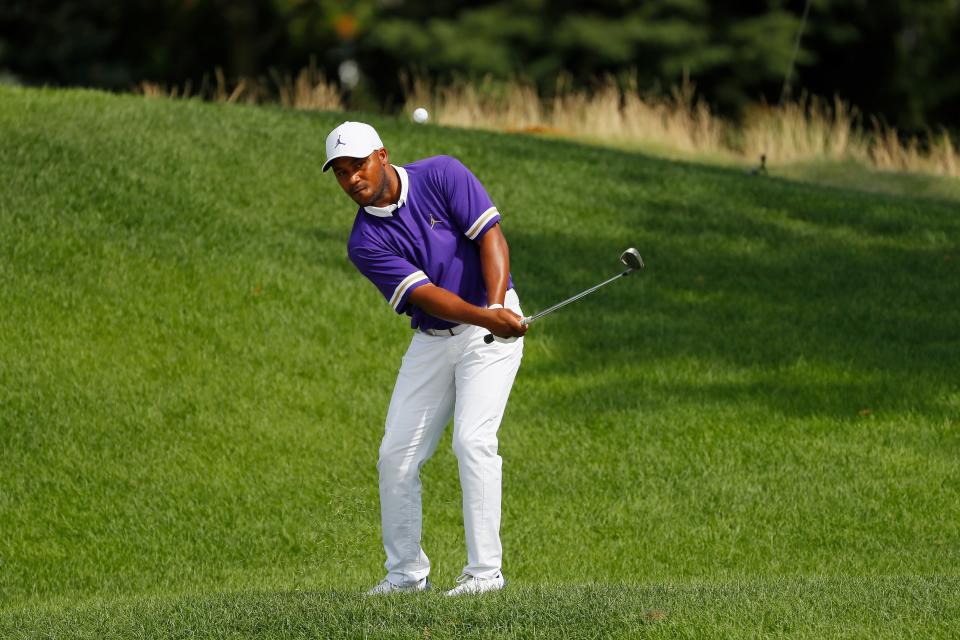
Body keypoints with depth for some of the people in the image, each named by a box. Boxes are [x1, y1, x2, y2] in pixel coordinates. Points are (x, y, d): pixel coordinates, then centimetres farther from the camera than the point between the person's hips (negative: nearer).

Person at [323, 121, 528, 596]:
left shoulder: (442, 175, -12)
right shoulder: (365, 243, -8)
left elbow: (491, 237, -16)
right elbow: (425, 294, -19)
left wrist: (497, 305, -32)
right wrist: (486, 317, -36)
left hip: (491, 334, -4)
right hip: (432, 340, 4)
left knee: (473, 439, -19)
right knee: (396, 454, 2)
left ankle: (485, 571, -17)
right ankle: (406, 571, 16)